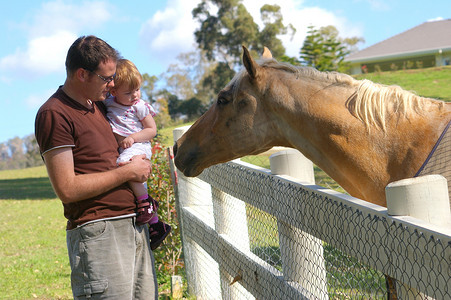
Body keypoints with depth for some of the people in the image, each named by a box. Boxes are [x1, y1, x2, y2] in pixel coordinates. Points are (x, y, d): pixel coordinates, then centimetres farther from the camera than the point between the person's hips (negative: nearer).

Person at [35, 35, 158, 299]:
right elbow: (67, 189, -17)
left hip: (136, 225, 8)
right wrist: (129, 172, -11)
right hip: (98, 233, -8)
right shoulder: (55, 114, -10)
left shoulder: (98, 105, 16)